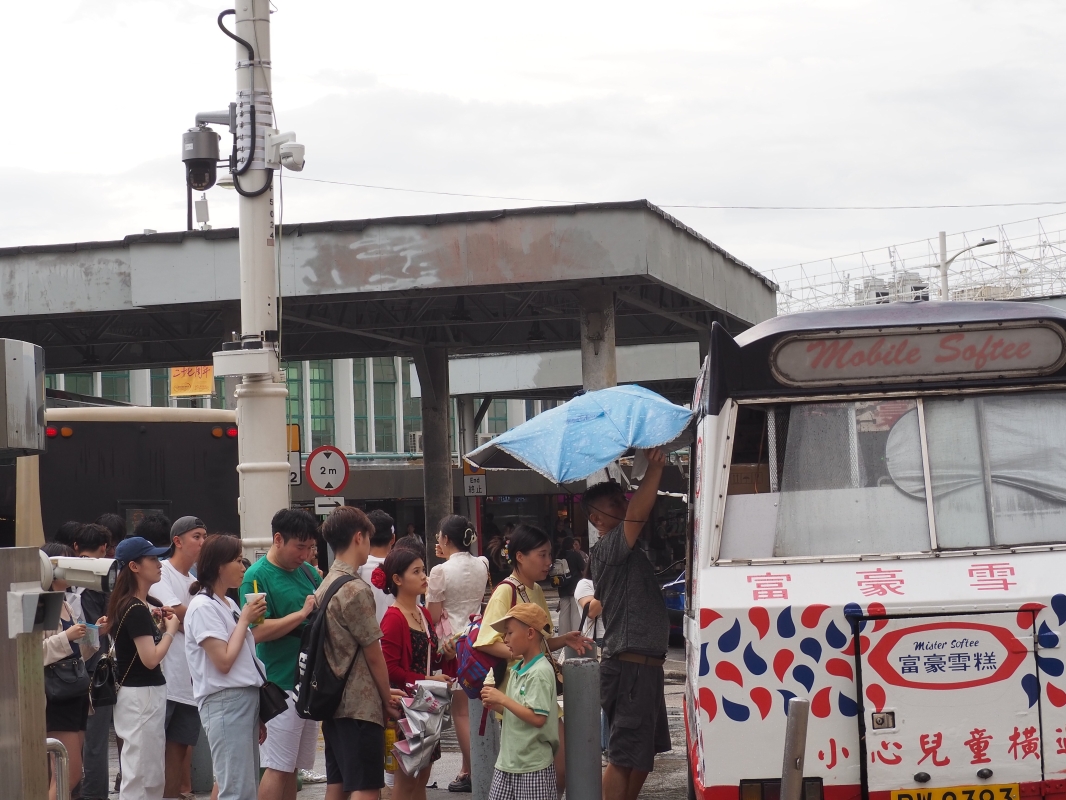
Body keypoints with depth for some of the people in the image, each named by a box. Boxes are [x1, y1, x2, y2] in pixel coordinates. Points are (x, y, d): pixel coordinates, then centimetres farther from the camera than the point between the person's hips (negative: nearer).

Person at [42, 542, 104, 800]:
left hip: (76, 692, 9)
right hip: (57, 697, -9)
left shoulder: (66, 606, 15)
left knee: (71, 772, 8)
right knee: (71, 772, -11)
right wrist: (66, 637, -22)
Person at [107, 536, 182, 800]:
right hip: (141, 696, -10)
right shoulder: (136, 610, -18)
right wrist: (171, 629, -9)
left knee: (152, 778, 14)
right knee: (139, 778, -6)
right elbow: (151, 658, -22)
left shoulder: (137, 605, 12)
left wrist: (156, 621, 8)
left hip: (145, 693, 10)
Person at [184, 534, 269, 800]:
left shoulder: (229, 605, 15)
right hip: (224, 701, -9)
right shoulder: (203, 607, -11)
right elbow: (223, 661, -18)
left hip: (247, 698, 9)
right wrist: (245, 619, -9)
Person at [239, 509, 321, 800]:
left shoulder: (308, 571, 12)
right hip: (281, 685, -7)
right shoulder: (257, 576, -8)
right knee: (277, 767, -6)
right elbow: (258, 631, -18)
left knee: (292, 767, 11)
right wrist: (303, 613, -19)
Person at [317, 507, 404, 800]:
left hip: (333, 700, 9)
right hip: (361, 705, -9)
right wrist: (387, 699, 0)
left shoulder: (325, 586, 11)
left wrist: (382, 692, 17)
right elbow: (374, 655, -12)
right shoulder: (356, 590, -15)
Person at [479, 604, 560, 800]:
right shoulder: (516, 670, 12)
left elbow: (537, 718, -23)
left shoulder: (540, 672, -15)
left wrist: (503, 699, -19)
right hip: (507, 762, 9)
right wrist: (497, 705, 2)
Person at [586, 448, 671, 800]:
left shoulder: (629, 551, 18)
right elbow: (636, 514, -26)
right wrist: (655, 467, -28)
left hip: (646, 664, 10)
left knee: (644, 751, 17)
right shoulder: (607, 549, -13)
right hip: (629, 667, -10)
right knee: (624, 756, -8)